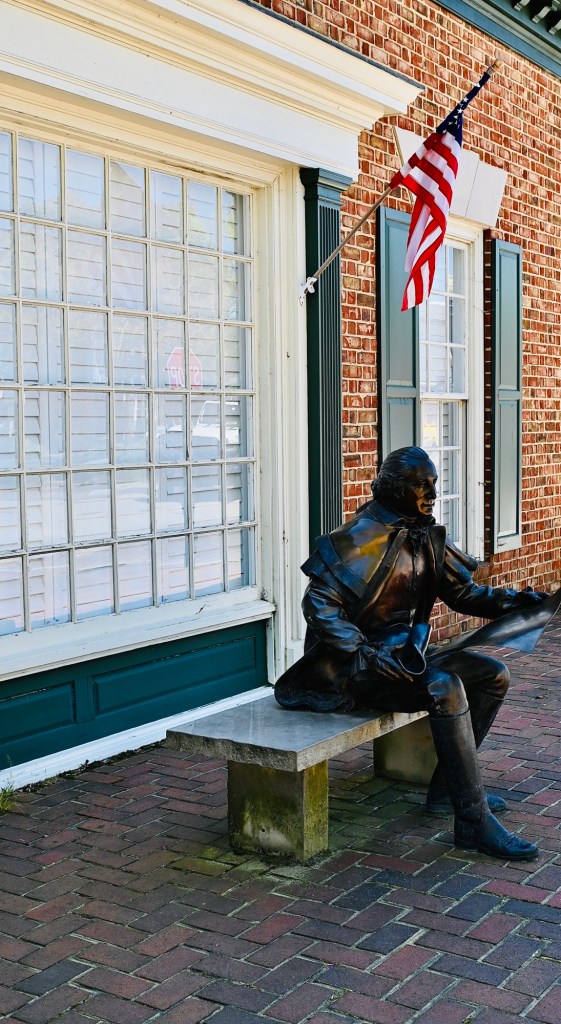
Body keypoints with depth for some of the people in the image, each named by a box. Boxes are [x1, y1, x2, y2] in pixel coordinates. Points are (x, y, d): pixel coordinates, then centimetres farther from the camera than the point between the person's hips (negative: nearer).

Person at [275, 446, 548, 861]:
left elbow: (463, 592, 10)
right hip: (358, 666, -9)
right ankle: (473, 821, -24)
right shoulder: (362, 538, -16)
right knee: (445, 687, -31)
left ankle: (447, 789, 10)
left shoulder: (427, 537, 7)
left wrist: (515, 600, -7)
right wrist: (367, 655, -28)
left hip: (407, 651, 9)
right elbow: (318, 604, -20)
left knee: (494, 675, 2)